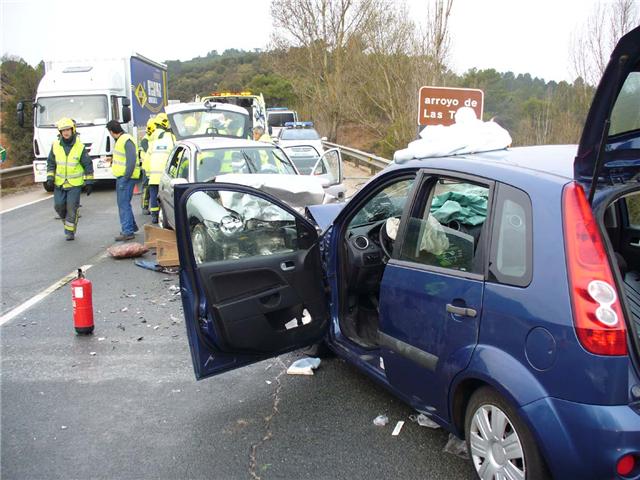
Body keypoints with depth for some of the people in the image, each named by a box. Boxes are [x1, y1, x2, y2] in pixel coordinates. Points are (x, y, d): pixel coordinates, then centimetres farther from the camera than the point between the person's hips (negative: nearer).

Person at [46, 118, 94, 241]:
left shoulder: (80, 147, -9)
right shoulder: (55, 146, -1)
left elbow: (88, 165, -4)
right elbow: (51, 163, 7)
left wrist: (89, 183, -5)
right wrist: (50, 179, -3)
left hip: (75, 184, -3)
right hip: (59, 183, 3)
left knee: (72, 207, -5)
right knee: (59, 205, 4)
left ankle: (70, 231, 8)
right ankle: (67, 220, 34)